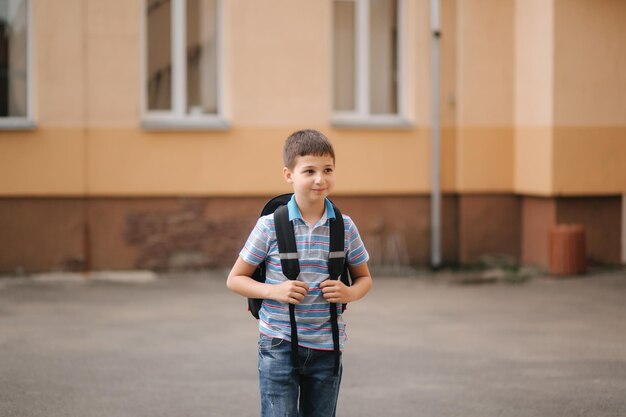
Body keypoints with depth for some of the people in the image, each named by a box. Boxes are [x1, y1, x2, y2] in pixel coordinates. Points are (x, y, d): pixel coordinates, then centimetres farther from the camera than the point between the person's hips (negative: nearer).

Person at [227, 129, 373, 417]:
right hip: (279, 346, -3)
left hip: (326, 349, 3)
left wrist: (350, 293, -9)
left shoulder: (345, 227, 0)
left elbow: (364, 277, 14)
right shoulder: (270, 226, -7)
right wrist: (273, 290, -17)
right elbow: (235, 279, 0)